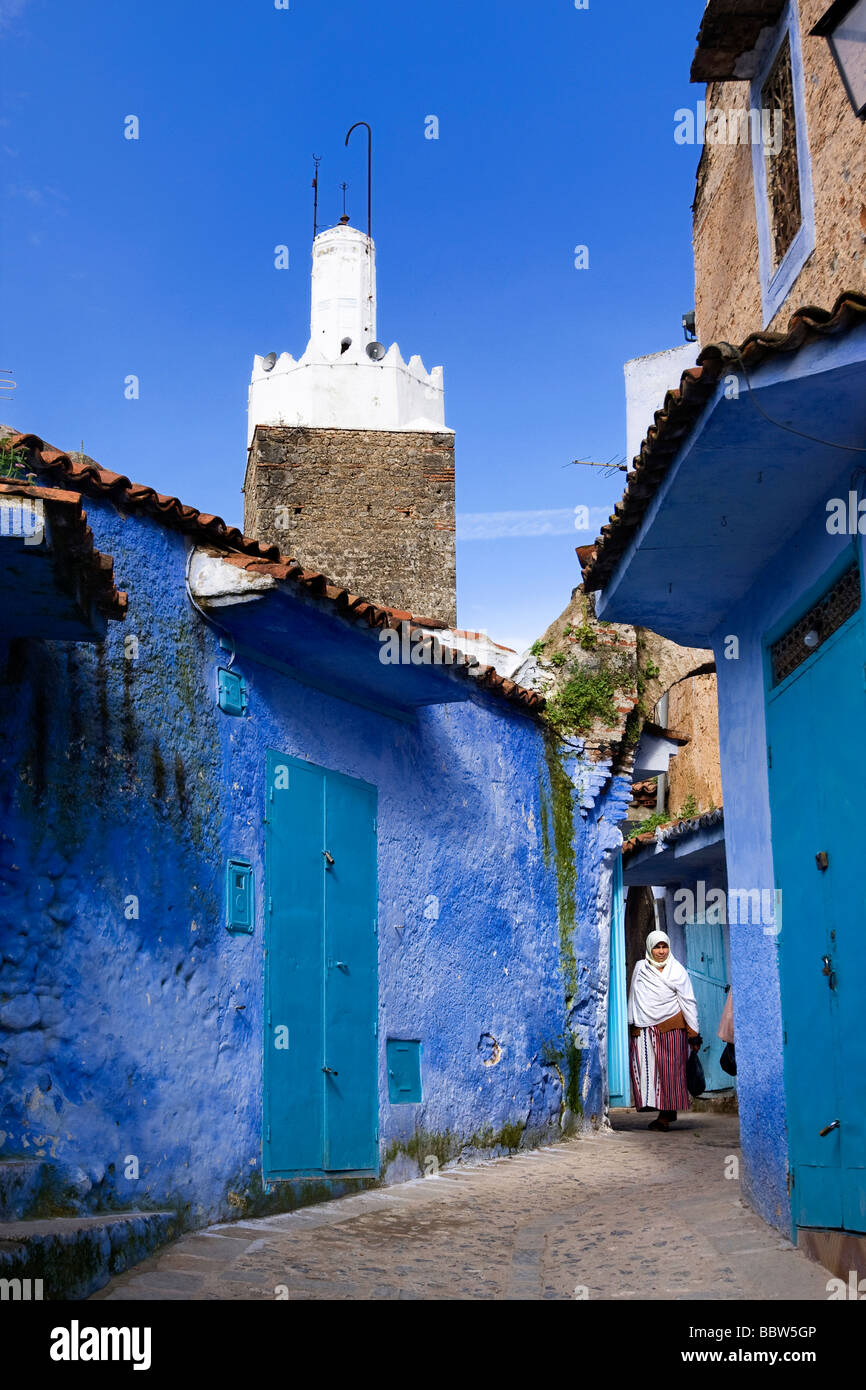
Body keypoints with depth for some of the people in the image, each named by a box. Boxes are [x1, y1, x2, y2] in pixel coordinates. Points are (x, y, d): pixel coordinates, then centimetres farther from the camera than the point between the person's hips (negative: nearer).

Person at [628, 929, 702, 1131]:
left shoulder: (678, 971, 2)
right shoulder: (640, 968, 9)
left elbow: (688, 1003, 2)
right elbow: (633, 998, 17)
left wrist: (694, 1034, -2)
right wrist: (632, 1023, 16)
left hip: (671, 1027, -2)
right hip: (644, 1029, 2)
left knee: (670, 1071, -5)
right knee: (644, 1068, -7)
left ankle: (666, 1115, -1)